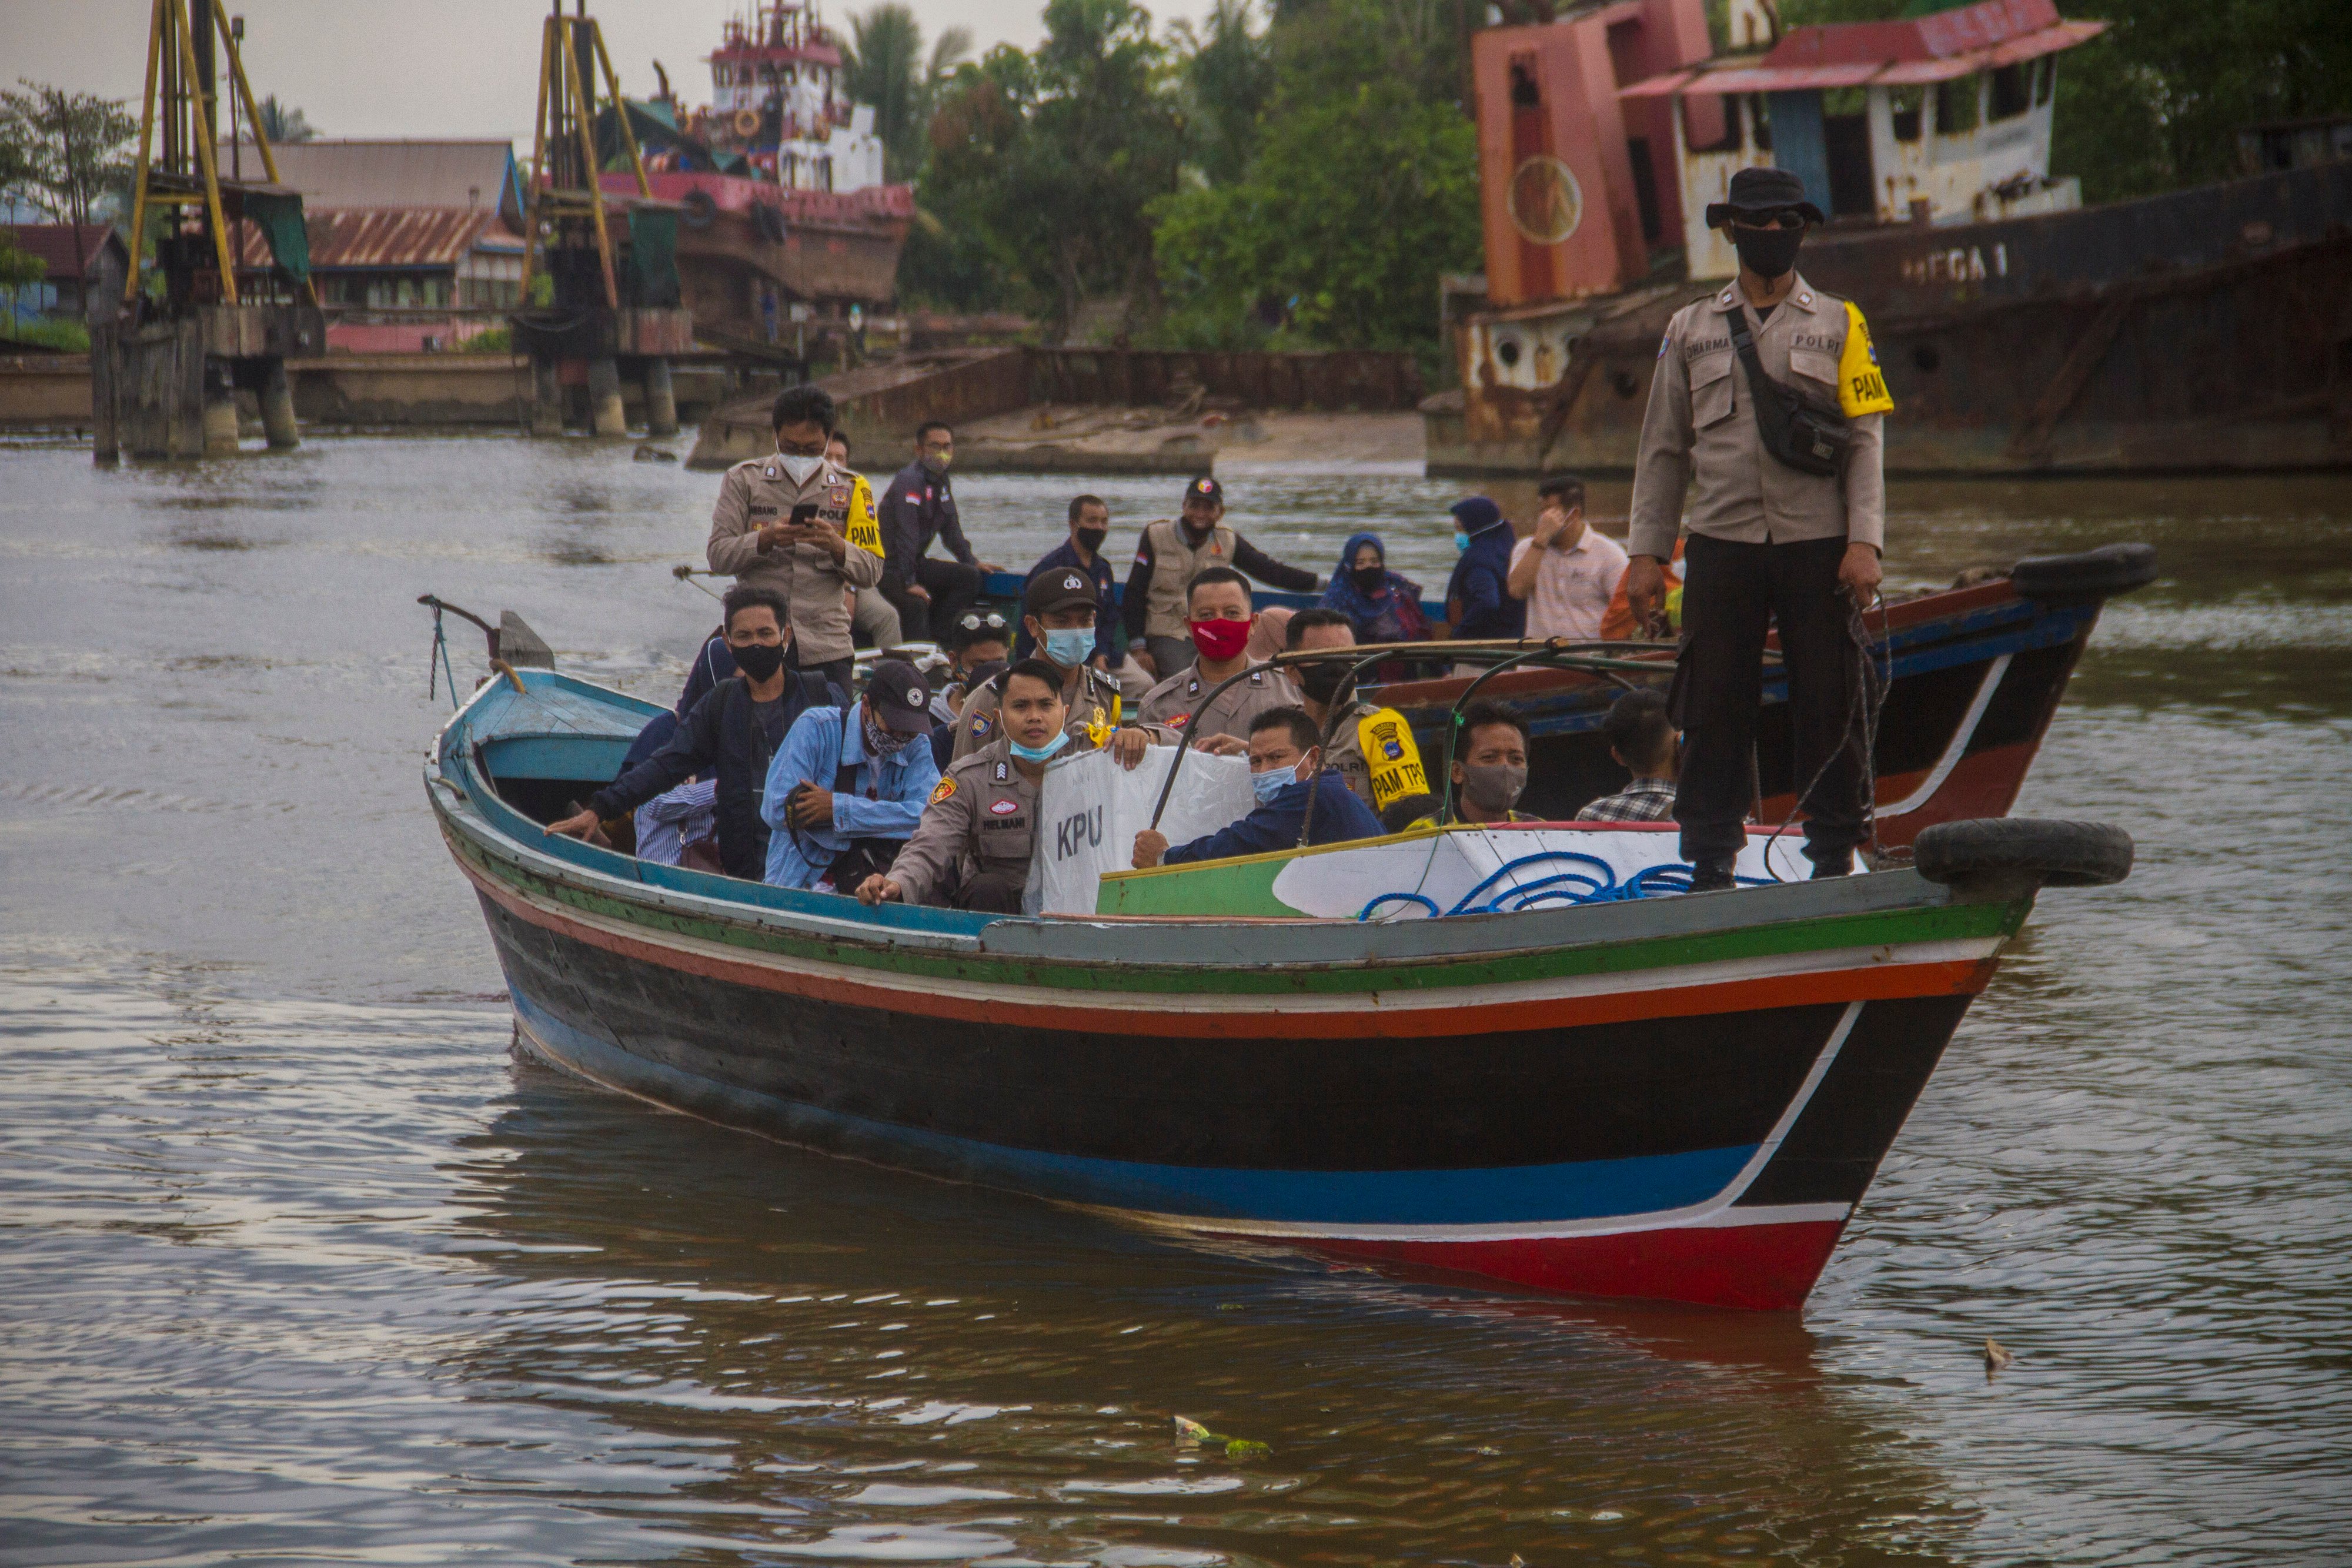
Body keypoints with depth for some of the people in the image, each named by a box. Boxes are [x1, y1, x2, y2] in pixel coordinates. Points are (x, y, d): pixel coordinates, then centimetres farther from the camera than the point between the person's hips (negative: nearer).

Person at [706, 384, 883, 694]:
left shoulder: (850, 488, 11)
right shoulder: (744, 479, 8)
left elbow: (872, 572, 6)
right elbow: (718, 556, 0)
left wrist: (836, 546, -15)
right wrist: (767, 539, -18)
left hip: (826, 647, 1)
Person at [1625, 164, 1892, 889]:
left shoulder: (1838, 325, 9)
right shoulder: (1691, 331, 12)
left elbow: (1866, 440, 3)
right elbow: (1662, 450, 12)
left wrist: (1864, 542, -8)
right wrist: (1646, 554, 5)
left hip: (1818, 546, -1)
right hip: (1722, 545, 1)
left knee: (1829, 705, 0)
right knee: (1714, 707, -1)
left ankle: (1833, 857, 8)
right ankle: (1710, 863, 5)